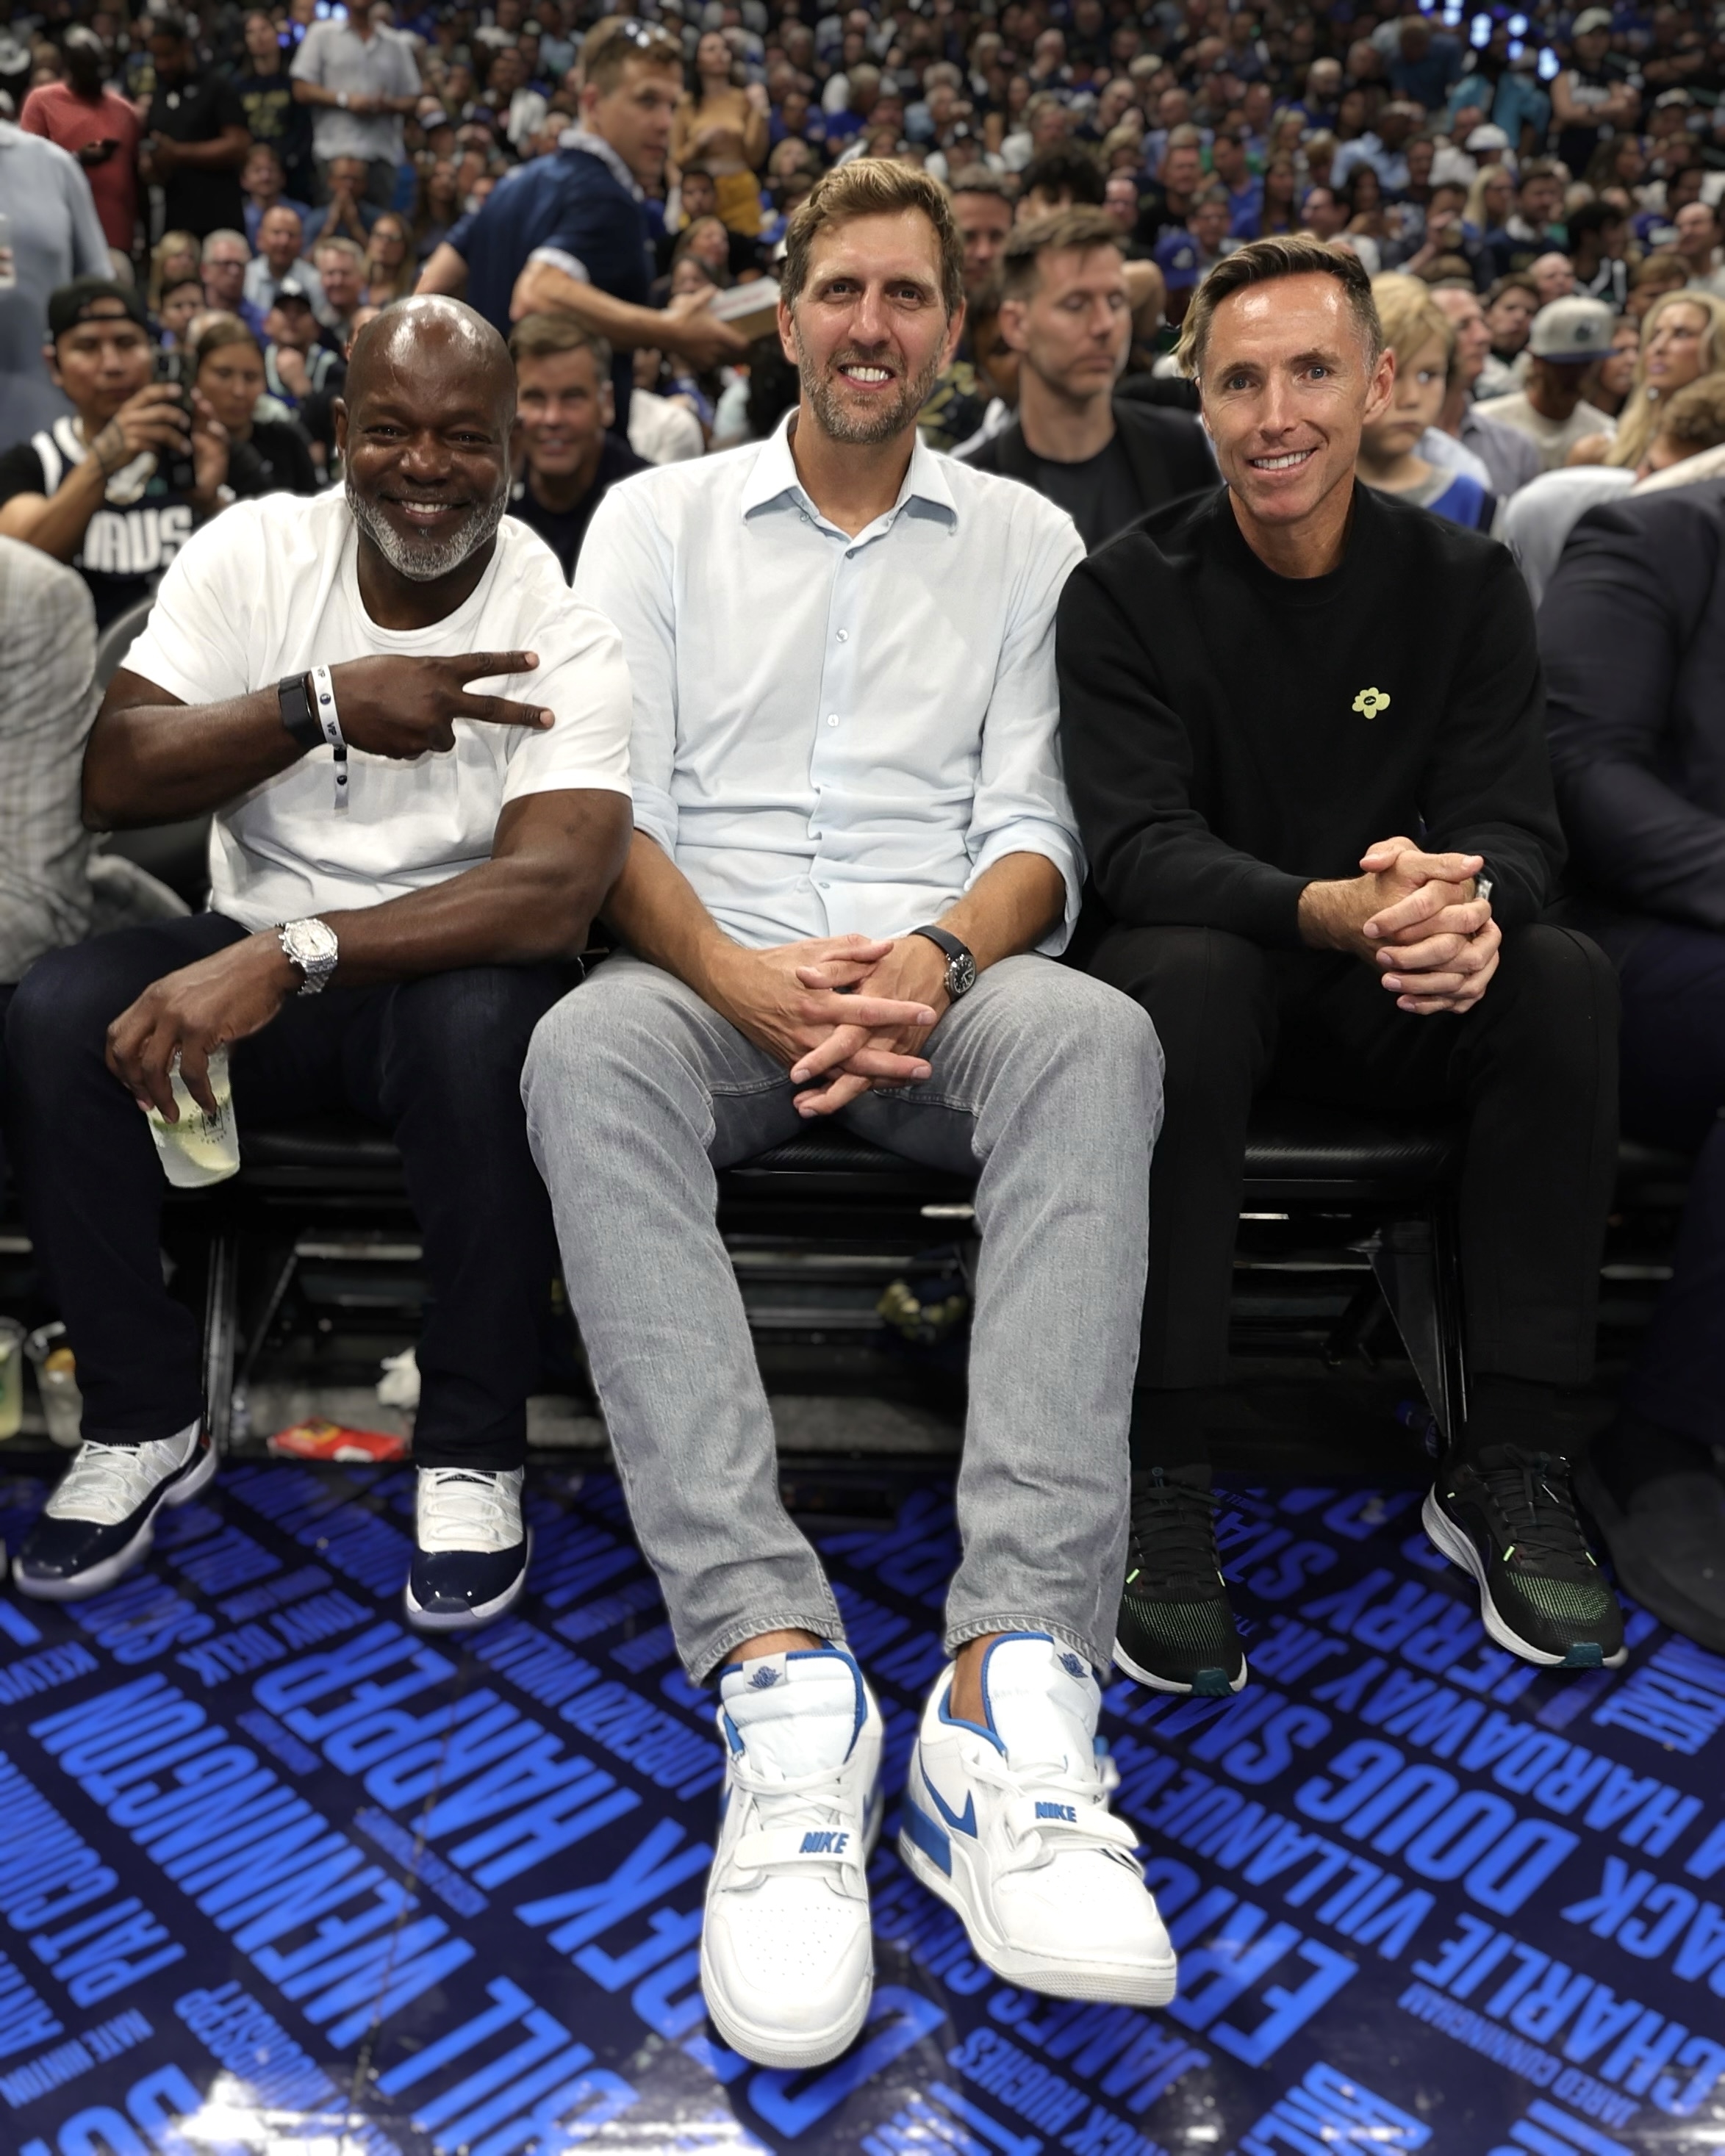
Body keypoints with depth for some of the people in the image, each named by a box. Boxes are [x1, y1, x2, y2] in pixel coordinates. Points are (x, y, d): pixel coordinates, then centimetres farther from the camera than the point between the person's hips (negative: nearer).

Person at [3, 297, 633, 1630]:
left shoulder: (562, 631, -12)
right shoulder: (256, 553, -1)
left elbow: (554, 893, -28)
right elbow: (113, 779, -9)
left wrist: (289, 956, -36)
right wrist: (325, 703, -22)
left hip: (452, 967, -3)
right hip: (251, 957, 3)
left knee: (485, 1028, -37)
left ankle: (473, 1453, -14)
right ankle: (147, 1423, -2)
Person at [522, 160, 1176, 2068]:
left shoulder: (1025, 538, 17)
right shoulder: (658, 517, 16)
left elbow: (1035, 828, 7)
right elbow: (609, 805, 4)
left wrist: (937, 955, -16)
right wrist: (736, 970, -16)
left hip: (938, 979, 0)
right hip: (719, 979, 0)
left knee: (1092, 1034, -34)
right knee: (589, 1051, -35)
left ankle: (1012, 1687, -42)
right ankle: (775, 1668, -40)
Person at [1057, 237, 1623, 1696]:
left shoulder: (1466, 584, 3)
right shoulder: (1129, 594, -5)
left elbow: (1516, 825, -5)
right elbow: (1139, 849, -17)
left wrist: (1468, 902, -31)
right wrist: (1332, 909, -36)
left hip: (1397, 1002, 3)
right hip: (1213, 974, -2)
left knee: (1567, 979, -26)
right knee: (1183, 973, -36)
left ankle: (1512, 1465, -15)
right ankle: (1161, 1479, -28)